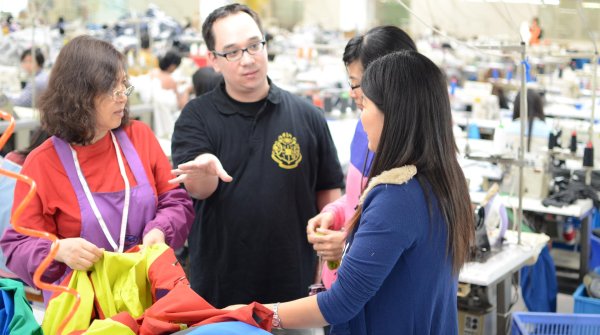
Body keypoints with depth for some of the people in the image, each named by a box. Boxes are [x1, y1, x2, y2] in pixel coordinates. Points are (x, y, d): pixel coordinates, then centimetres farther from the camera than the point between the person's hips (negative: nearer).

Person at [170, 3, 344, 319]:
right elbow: (197, 190, -14)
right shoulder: (196, 117, -2)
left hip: (294, 288, 1)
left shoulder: (307, 116, 1)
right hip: (218, 291, -1)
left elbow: (329, 192, 6)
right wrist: (205, 170, -37)